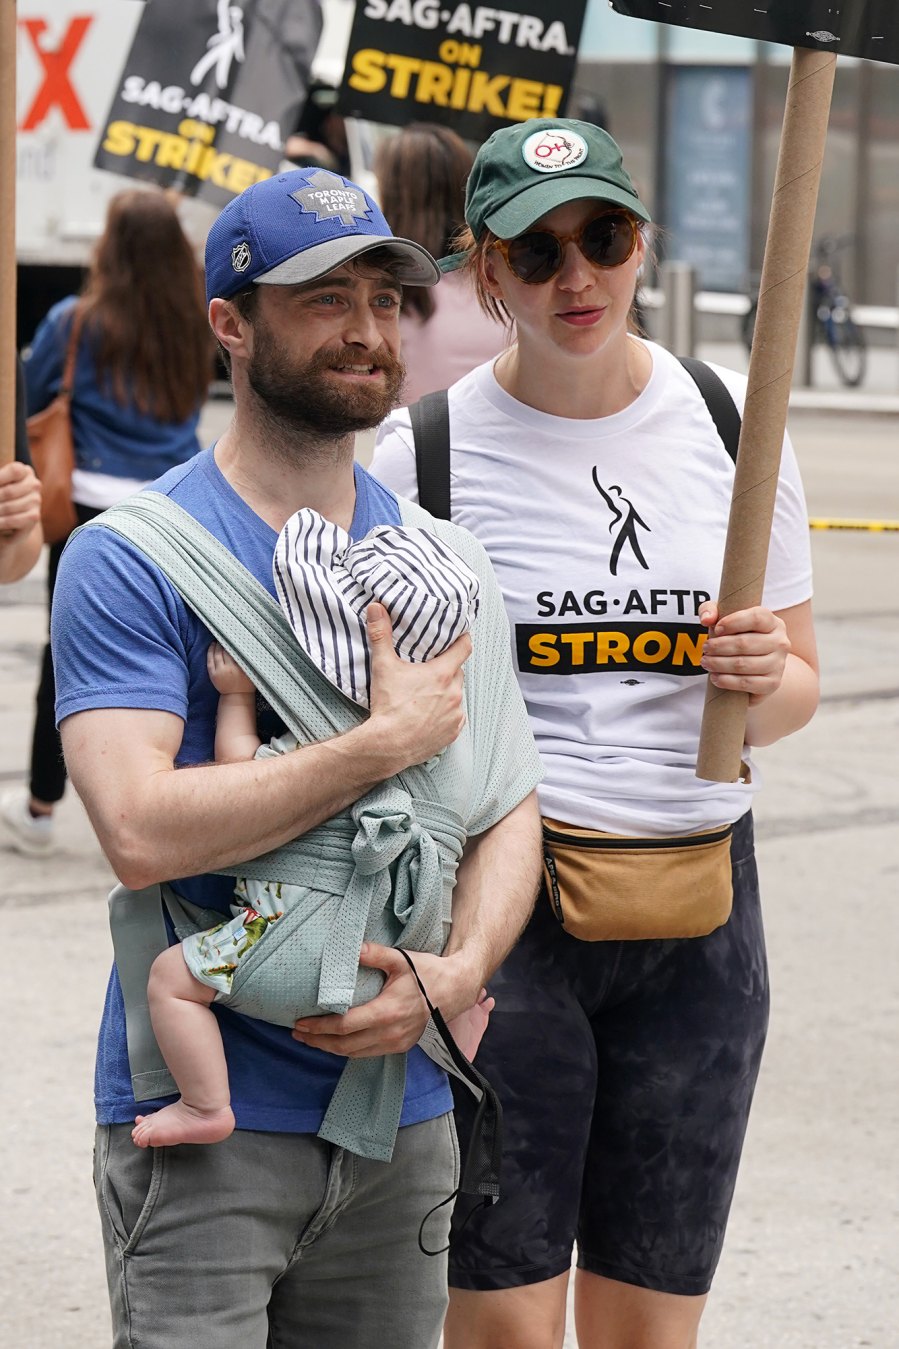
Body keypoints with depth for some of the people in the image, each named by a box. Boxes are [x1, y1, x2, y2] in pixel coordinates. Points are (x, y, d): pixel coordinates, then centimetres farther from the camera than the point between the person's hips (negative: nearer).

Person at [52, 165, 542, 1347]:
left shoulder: (442, 564, 9)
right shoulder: (130, 560, -9)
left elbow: (508, 811, 11)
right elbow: (142, 829, -21)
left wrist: (458, 973, -9)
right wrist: (390, 741, -17)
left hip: (400, 1109, 5)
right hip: (205, 1124, -5)